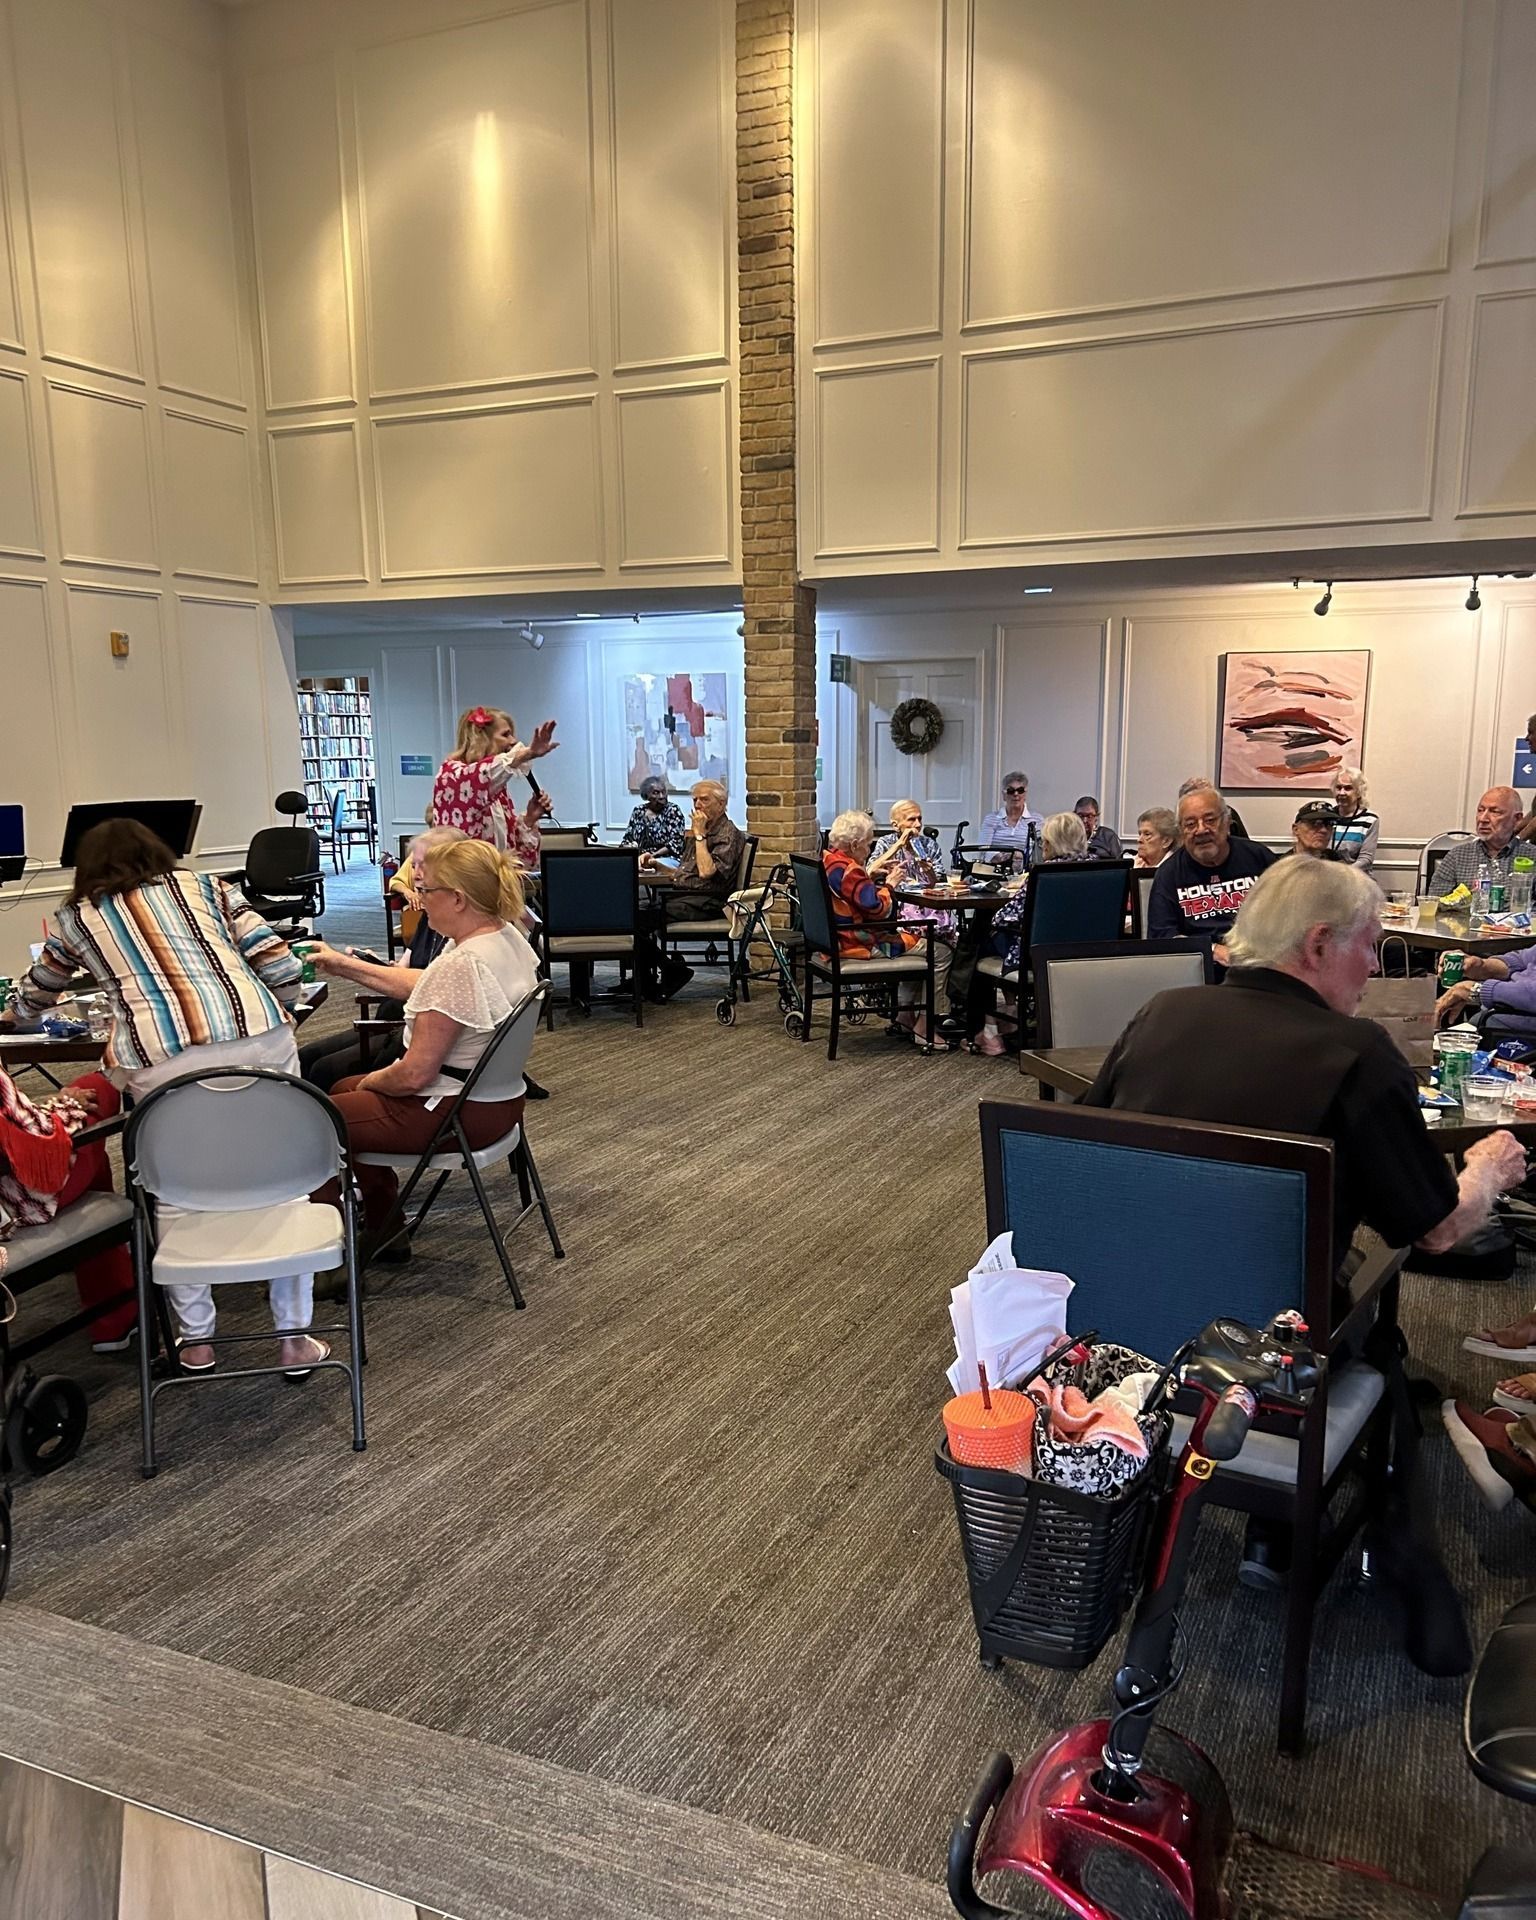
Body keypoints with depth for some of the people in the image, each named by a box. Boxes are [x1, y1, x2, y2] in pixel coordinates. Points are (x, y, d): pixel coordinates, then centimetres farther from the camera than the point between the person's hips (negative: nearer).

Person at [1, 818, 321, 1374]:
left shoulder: (76, 919, 24)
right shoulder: (204, 886, 24)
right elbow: (283, 970, 13)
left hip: (160, 1060, 0)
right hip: (259, 1037, 1)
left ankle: (195, 1340, 25)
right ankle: (294, 1338, 18)